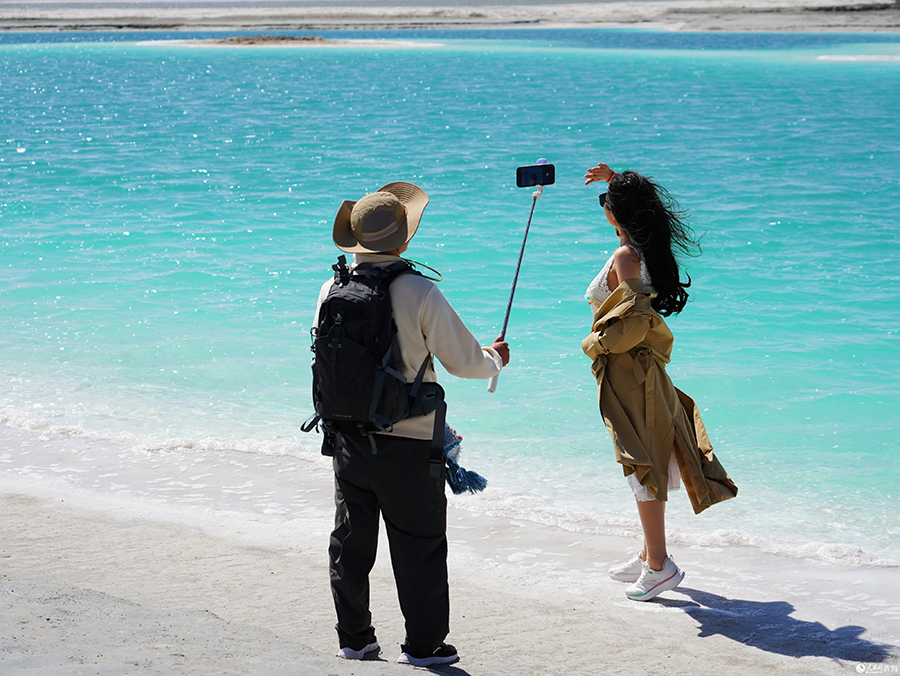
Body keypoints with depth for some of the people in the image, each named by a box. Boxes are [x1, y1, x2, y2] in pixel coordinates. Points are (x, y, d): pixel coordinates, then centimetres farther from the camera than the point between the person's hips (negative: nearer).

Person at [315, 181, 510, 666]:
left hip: (348, 438, 5)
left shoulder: (332, 290, -2)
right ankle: (424, 644, 12)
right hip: (408, 443, -5)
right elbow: (464, 360, -9)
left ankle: (354, 639, 24)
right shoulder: (420, 294, -16)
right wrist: (495, 358, 13)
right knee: (419, 544, 6)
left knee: (350, 540, 15)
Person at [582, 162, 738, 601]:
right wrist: (613, 177, 22)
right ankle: (650, 555, 25)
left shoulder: (624, 257, -19)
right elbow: (638, 200, 30)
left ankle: (659, 565, -2)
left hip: (626, 371, -9)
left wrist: (595, 344, -16)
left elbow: (637, 316, -29)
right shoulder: (649, 246, 7)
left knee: (643, 466, -5)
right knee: (649, 463, 15)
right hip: (644, 369, 9)